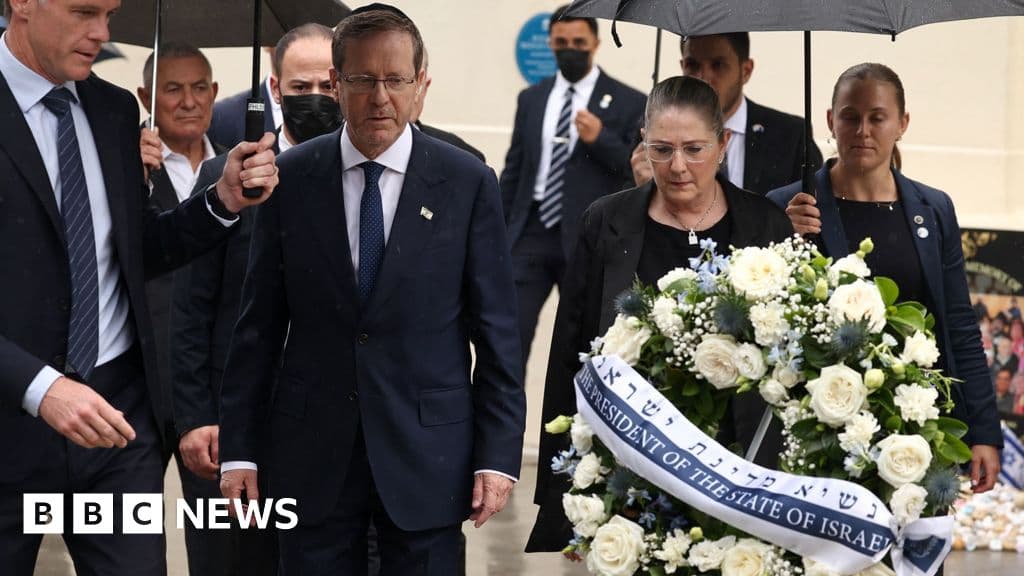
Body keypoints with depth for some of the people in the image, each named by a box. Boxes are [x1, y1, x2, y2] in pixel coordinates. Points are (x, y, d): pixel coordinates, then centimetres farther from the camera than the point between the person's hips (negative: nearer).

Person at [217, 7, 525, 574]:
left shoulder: (468, 183, -2)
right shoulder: (291, 178, 1)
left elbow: (496, 331, 0)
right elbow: (259, 325, 3)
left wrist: (498, 454, -4)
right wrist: (239, 449, 1)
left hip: (427, 453, -1)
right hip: (311, 455, 1)